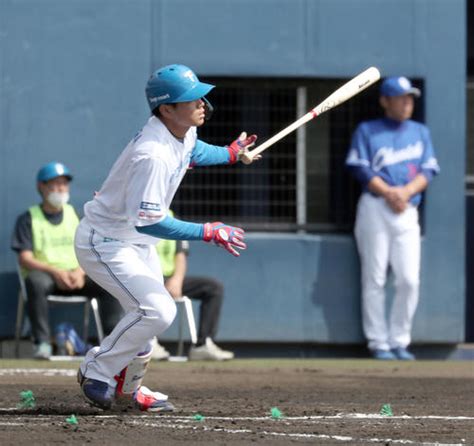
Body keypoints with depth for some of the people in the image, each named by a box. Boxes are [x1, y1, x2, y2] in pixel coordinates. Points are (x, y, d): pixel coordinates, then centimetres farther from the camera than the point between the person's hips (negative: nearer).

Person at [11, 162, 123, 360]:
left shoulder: (73, 215, 16)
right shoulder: (28, 219, 4)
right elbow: (25, 259, -6)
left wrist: (80, 271, -13)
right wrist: (55, 272, -22)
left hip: (76, 275, 3)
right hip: (45, 274, -3)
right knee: (36, 281, -39)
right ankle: (42, 343, -36)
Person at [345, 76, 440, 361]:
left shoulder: (421, 132, 18)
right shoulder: (367, 131, 8)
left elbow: (429, 171, 9)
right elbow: (361, 168, -3)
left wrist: (405, 192, -9)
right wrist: (388, 193, -13)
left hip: (408, 211, 3)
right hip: (375, 208, -3)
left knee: (410, 280, -7)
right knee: (375, 279, -6)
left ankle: (399, 342, 2)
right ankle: (378, 343, -3)